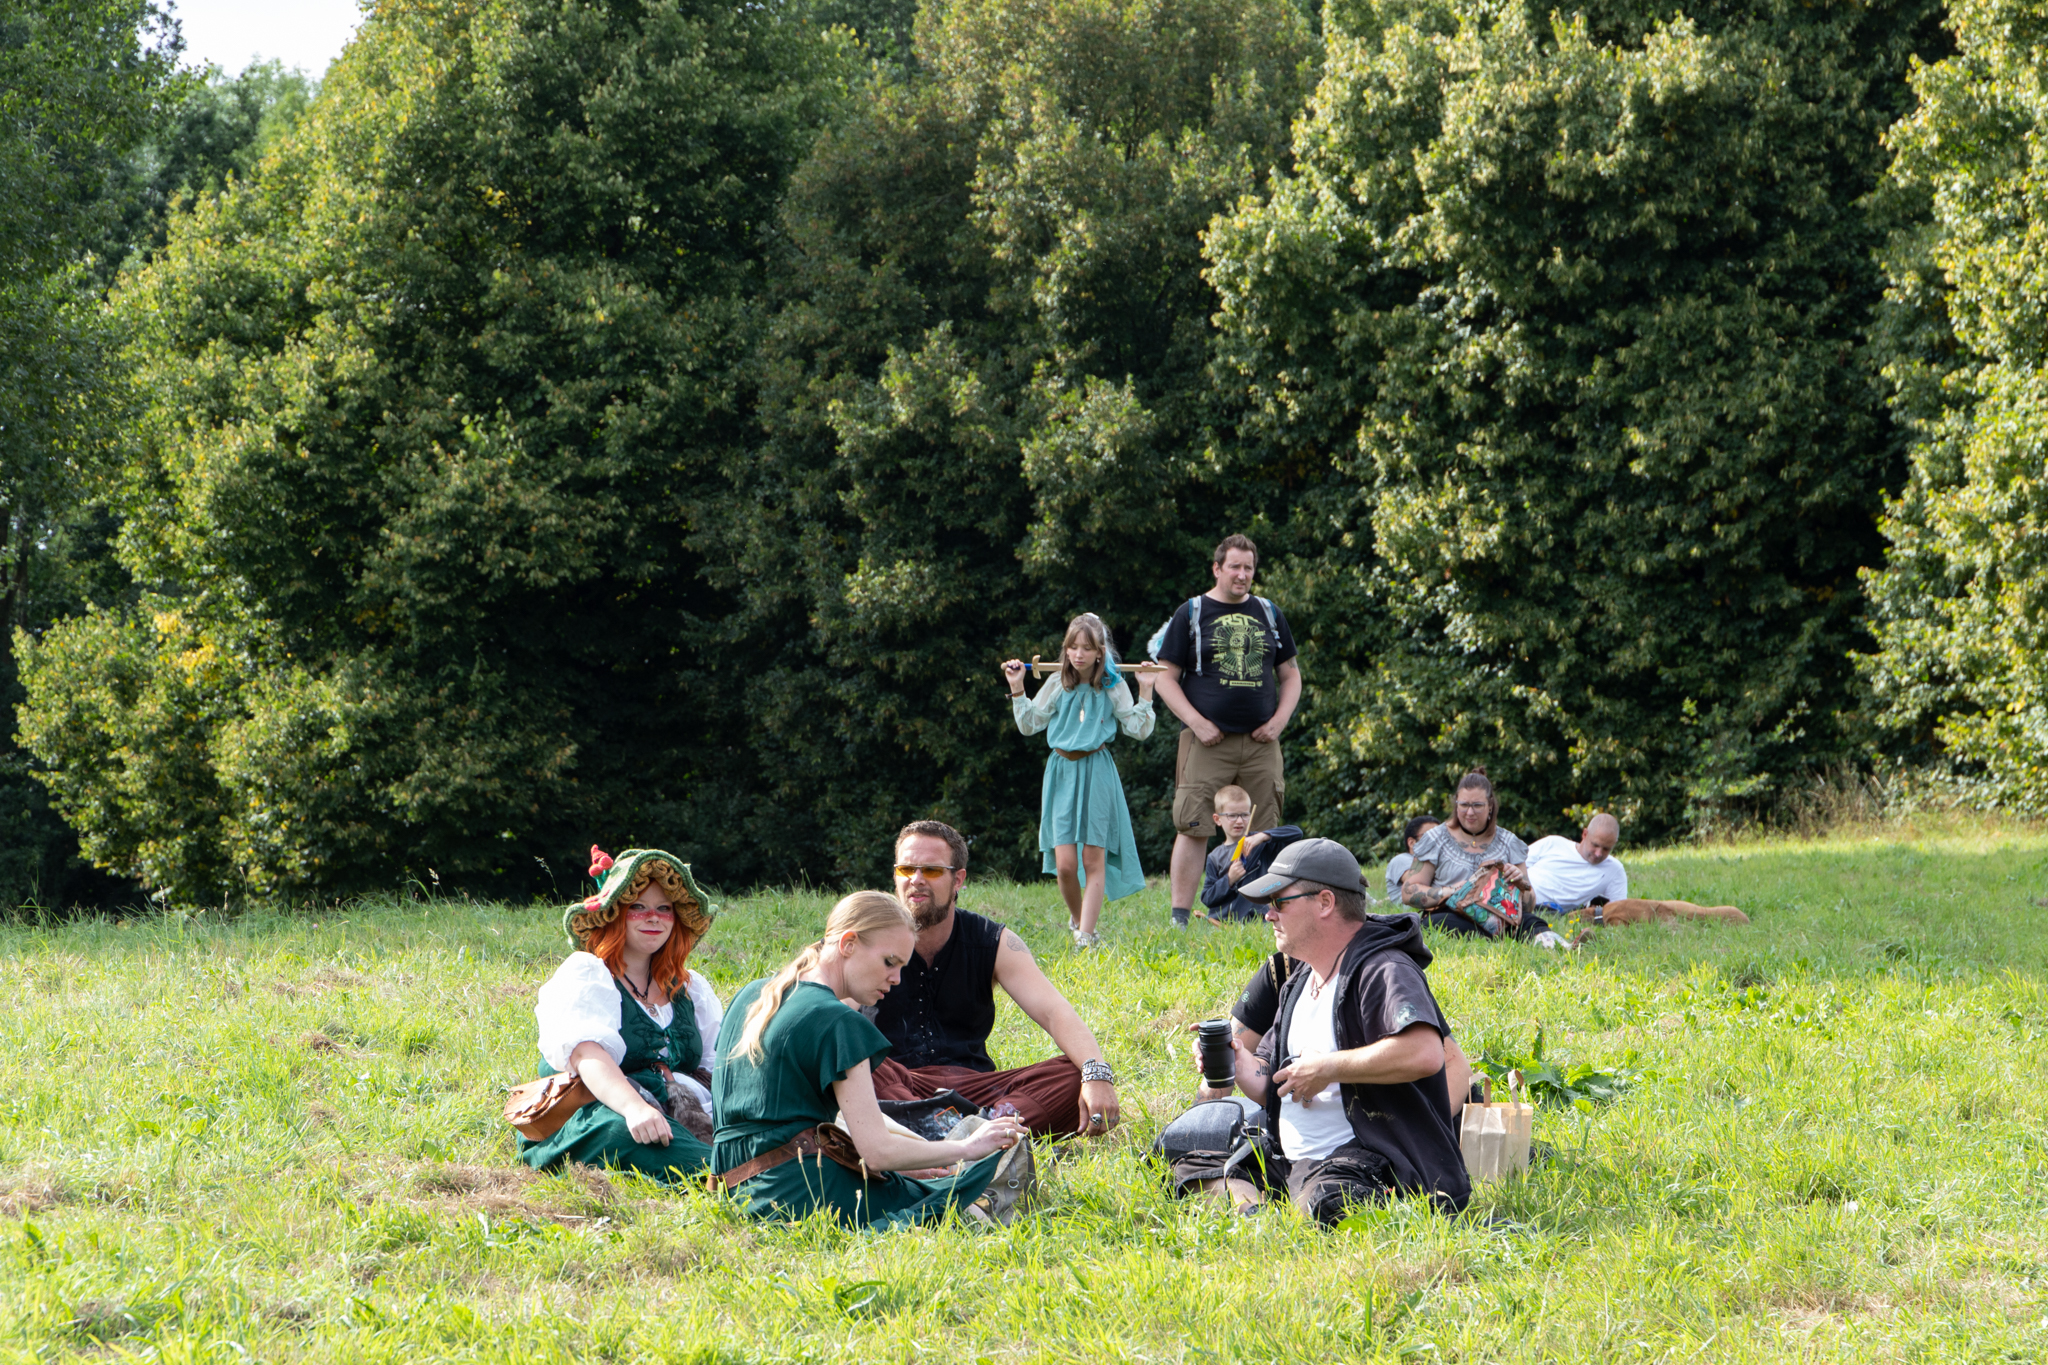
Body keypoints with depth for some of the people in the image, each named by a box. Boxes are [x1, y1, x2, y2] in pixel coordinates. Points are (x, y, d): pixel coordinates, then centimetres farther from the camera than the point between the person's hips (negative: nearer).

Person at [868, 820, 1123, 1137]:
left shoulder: (995, 944, 6)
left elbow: (1053, 1012, -8)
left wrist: (1096, 1076, -26)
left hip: (973, 1085, 3)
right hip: (894, 1087, -3)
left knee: (1075, 1076, -20)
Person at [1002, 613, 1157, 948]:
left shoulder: (1112, 686, 1)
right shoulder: (1057, 684, 4)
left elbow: (1139, 730, 3)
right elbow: (1029, 725, 9)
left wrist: (1145, 691, -6)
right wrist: (1017, 689, 1)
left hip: (1097, 773, -1)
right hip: (1063, 771, 1)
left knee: (1093, 860, -4)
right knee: (1064, 863, -6)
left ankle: (1086, 935, -2)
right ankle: (1075, 917, 21)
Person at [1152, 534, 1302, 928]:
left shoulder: (1269, 614, 15)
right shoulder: (1191, 614, 4)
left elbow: (1290, 674, 20)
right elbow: (1166, 678, 3)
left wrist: (1279, 720, 3)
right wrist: (1197, 723, -9)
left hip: (1260, 742, 4)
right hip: (1208, 742, -3)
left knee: (1262, 833, 4)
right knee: (1193, 828, -10)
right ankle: (1180, 917, -10)